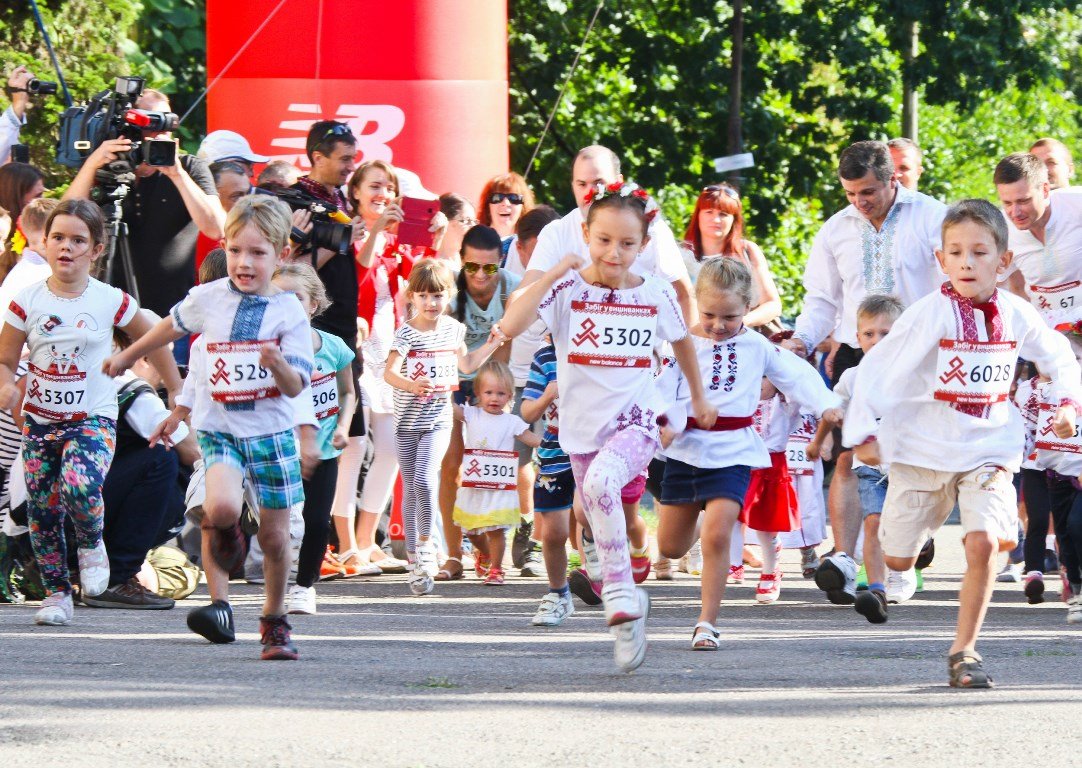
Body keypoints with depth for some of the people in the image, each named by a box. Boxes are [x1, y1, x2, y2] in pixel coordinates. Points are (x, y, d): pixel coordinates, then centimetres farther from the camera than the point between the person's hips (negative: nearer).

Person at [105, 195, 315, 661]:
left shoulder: (289, 312, -6)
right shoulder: (208, 299, -1)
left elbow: (295, 387, -9)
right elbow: (172, 326, 21)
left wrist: (278, 364, -31)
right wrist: (127, 356, 35)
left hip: (271, 432, 0)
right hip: (218, 429, 0)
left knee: (275, 537, 5)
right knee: (221, 508, -26)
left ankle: (275, 622, 27)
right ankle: (218, 601, 1)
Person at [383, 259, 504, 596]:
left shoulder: (453, 329, 4)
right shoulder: (407, 333, -10)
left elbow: (466, 364, 23)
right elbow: (390, 372, -24)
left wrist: (491, 345, 13)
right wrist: (411, 385, -42)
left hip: (438, 420, 1)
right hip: (408, 420, -1)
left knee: (424, 480, -20)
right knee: (410, 490, 6)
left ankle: (425, 540, 3)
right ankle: (415, 561, 15)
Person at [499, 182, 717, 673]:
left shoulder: (656, 293, -1)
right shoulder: (568, 290, -7)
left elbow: (682, 341, 20)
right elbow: (510, 327, -23)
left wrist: (699, 397, 31)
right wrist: (554, 273, -21)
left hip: (635, 421, -2)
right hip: (582, 428, 2)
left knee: (601, 482, -32)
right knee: (604, 533, 8)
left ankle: (620, 592, -21)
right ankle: (629, 607, 28)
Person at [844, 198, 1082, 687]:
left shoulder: (1016, 316, -5)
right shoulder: (930, 315, -16)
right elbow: (876, 370, -13)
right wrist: (864, 434, -15)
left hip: (988, 450, 1)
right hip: (923, 451, -1)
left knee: (984, 542, -20)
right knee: (898, 559, 6)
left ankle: (964, 651, -7)